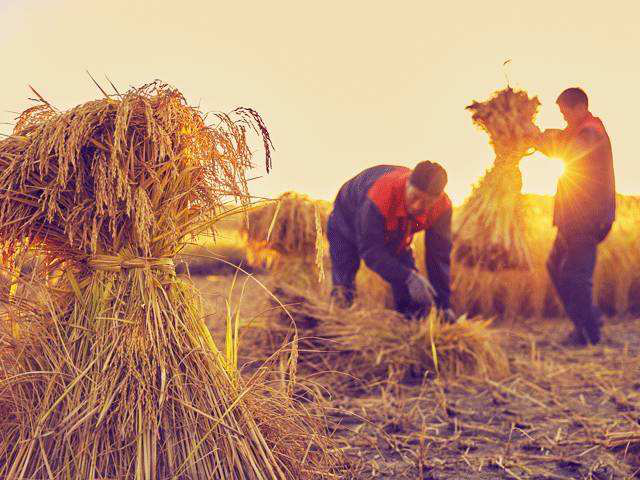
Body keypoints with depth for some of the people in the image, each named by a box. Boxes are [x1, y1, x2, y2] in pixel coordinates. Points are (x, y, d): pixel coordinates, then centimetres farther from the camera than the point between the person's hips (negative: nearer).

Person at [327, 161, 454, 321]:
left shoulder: (442, 207, -32)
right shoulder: (380, 195, -48)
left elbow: (439, 255, -23)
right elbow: (370, 250, -42)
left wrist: (444, 303, -26)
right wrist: (408, 277, -53)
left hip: (394, 234, 4)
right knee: (342, 296, -15)